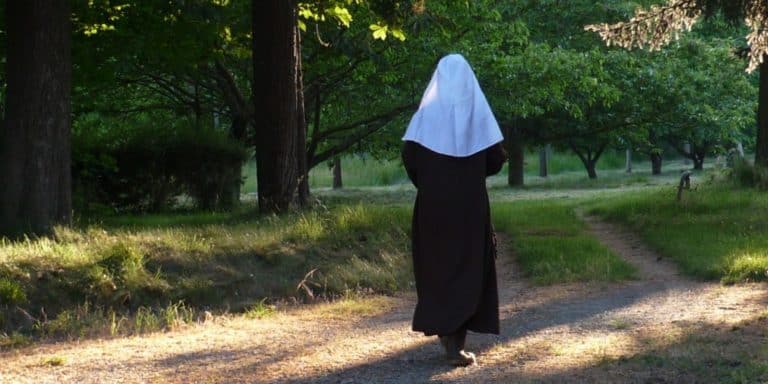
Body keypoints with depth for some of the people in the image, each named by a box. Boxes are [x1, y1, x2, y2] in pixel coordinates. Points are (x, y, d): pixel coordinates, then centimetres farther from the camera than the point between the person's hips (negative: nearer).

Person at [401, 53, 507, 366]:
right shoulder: (479, 111, 0)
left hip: (433, 204, 0)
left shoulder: (428, 111, -2)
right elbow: (496, 159, 0)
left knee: (438, 264, 13)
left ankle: (444, 330, 19)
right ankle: (454, 341, -7)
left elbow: (410, 156, -6)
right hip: (472, 204, 0)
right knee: (468, 266, 3)